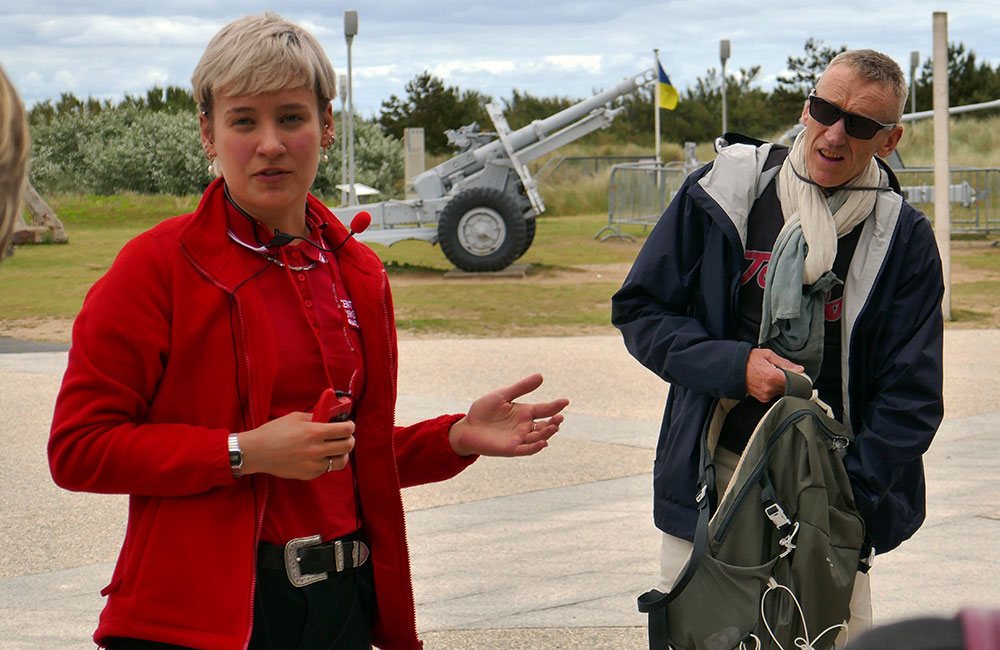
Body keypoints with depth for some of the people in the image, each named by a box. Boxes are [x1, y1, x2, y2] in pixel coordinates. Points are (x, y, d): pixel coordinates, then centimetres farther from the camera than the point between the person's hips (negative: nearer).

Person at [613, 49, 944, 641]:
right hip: (713, 475, 0)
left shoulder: (906, 240, -1)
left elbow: (912, 396, -1)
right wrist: (732, 366, -12)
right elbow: (640, 310, 4)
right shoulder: (723, 192, 0)